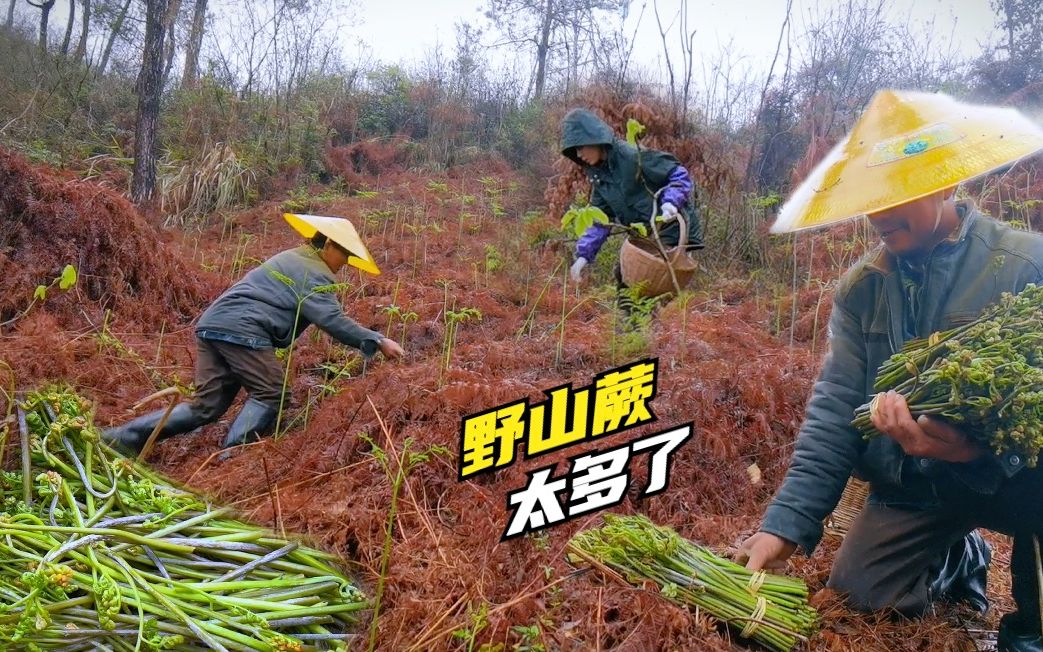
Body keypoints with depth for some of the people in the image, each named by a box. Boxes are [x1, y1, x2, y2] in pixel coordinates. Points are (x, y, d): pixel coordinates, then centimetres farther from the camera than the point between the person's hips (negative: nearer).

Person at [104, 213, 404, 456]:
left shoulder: (291, 258, 28)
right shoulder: (314, 273, -3)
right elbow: (332, 319, -14)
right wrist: (377, 341, -12)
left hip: (212, 323, 9)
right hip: (241, 330, -9)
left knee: (207, 406, 8)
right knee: (268, 394, 1)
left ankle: (125, 436, 6)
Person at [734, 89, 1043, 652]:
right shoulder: (860, 289, -2)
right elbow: (834, 409, -6)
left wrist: (979, 449, -41)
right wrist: (786, 521, -16)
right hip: (908, 488, 4)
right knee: (855, 593, -6)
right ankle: (957, 559, 28)